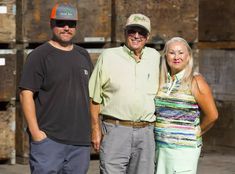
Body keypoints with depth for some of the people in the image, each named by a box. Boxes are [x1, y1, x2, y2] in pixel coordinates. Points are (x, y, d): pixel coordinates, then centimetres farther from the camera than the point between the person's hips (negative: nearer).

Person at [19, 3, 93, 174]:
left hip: (81, 140, 6)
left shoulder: (83, 55, 16)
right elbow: (26, 93, -9)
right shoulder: (39, 56, -3)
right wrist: (35, 132, -16)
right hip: (48, 139, -6)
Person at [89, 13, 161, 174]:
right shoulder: (108, 56, 2)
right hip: (115, 129, -3)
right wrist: (96, 129, -2)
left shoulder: (155, 57, 11)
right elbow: (94, 97, 4)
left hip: (145, 131, 3)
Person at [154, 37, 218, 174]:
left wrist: (195, 133, 5)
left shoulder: (195, 81, -6)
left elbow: (212, 115, -5)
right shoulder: (162, 81, 9)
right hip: (160, 147, 5)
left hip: (184, 148, -5)